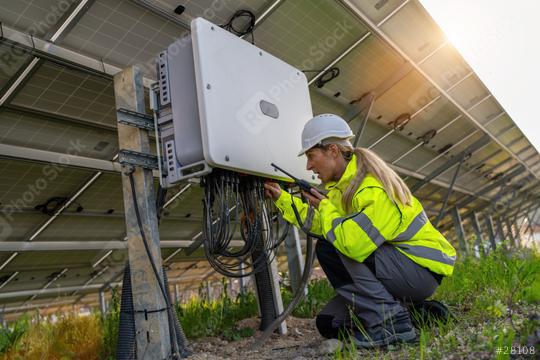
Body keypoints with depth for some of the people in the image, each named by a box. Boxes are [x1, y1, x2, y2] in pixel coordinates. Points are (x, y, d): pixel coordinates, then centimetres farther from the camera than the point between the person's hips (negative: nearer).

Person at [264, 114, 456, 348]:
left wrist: (324, 207, -21)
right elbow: (317, 221, 10)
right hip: (397, 266, 9)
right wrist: (281, 199, 10)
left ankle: (390, 323, -18)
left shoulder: (373, 188, -26)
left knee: (329, 248, -24)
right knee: (328, 323, 4)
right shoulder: (344, 184, 4)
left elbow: (353, 244, -37)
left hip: (423, 267, -9)